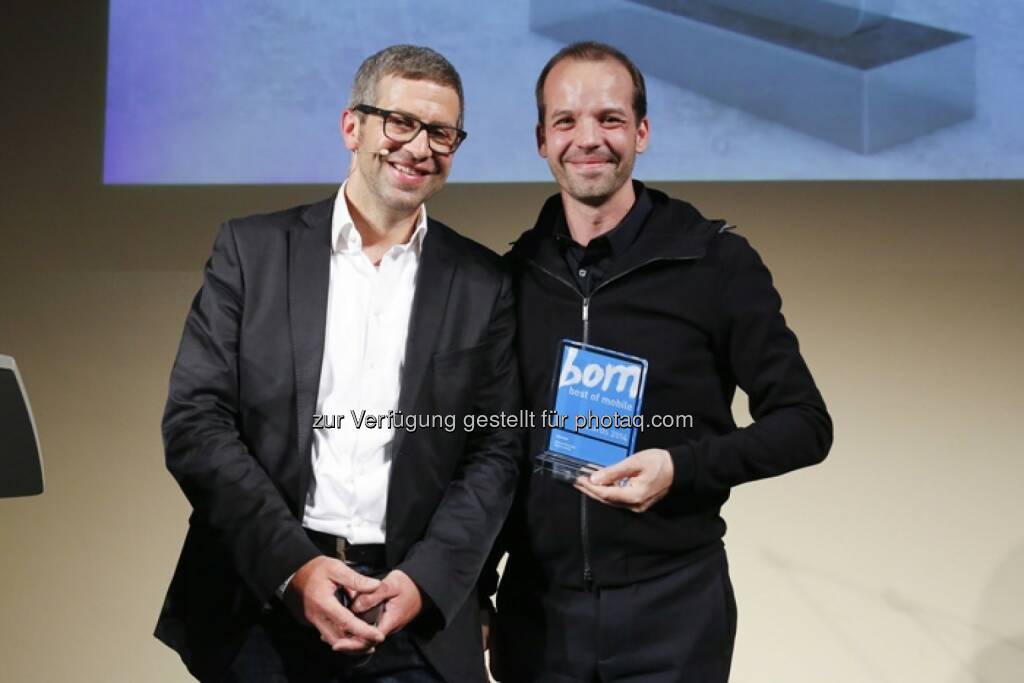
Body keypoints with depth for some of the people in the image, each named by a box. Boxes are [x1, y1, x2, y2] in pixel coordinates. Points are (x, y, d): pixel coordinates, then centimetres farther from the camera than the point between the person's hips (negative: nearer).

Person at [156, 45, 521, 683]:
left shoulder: (483, 283, 4)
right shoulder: (252, 249, 2)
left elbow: (496, 452, 3)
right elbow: (195, 419, -4)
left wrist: (425, 581, -12)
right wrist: (293, 565, -13)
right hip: (259, 601, 0)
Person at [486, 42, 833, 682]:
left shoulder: (717, 262, -5)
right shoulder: (513, 275, 4)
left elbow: (805, 424, -4)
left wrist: (682, 467, -18)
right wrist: (472, 594, 9)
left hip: (674, 606, -2)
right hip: (536, 608, 3)